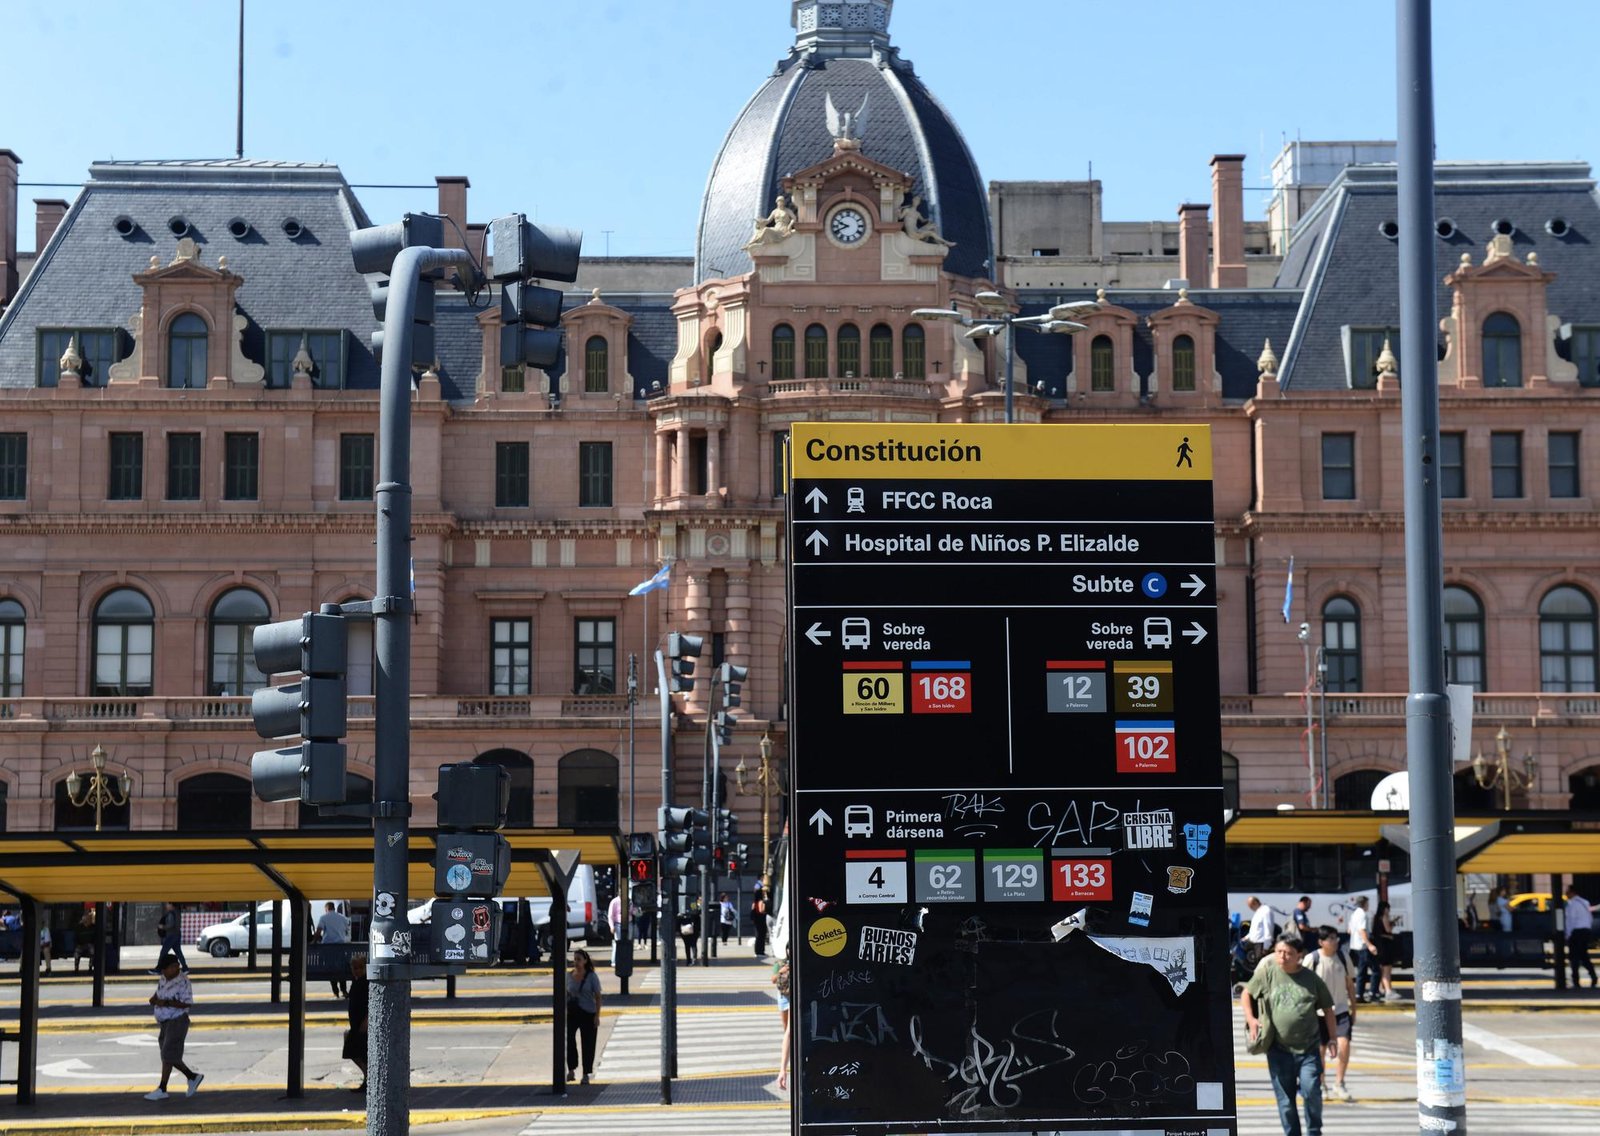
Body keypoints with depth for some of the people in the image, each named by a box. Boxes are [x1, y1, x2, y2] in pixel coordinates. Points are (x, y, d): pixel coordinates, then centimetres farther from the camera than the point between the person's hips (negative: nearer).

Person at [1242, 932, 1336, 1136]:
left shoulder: (1311, 979, 2)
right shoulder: (1266, 973, 0)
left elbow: (1327, 1008, 12)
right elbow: (1246, 995, 12)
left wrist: (1331, 1039, 8)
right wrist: (1251, 1019, -3)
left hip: (1309, 1048, -1)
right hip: (1279, 1049, 1)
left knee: (1311, 1091, -12)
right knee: (1285, 1100, 5)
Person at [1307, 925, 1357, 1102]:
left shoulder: (1343, 956, -1)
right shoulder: (1312, 959, -10)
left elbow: (1350, 983, 10)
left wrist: (1353, 1008, 12)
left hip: (1341, 1010, 2)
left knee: (1344, 1044, -14)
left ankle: (1339, 1085, -1)